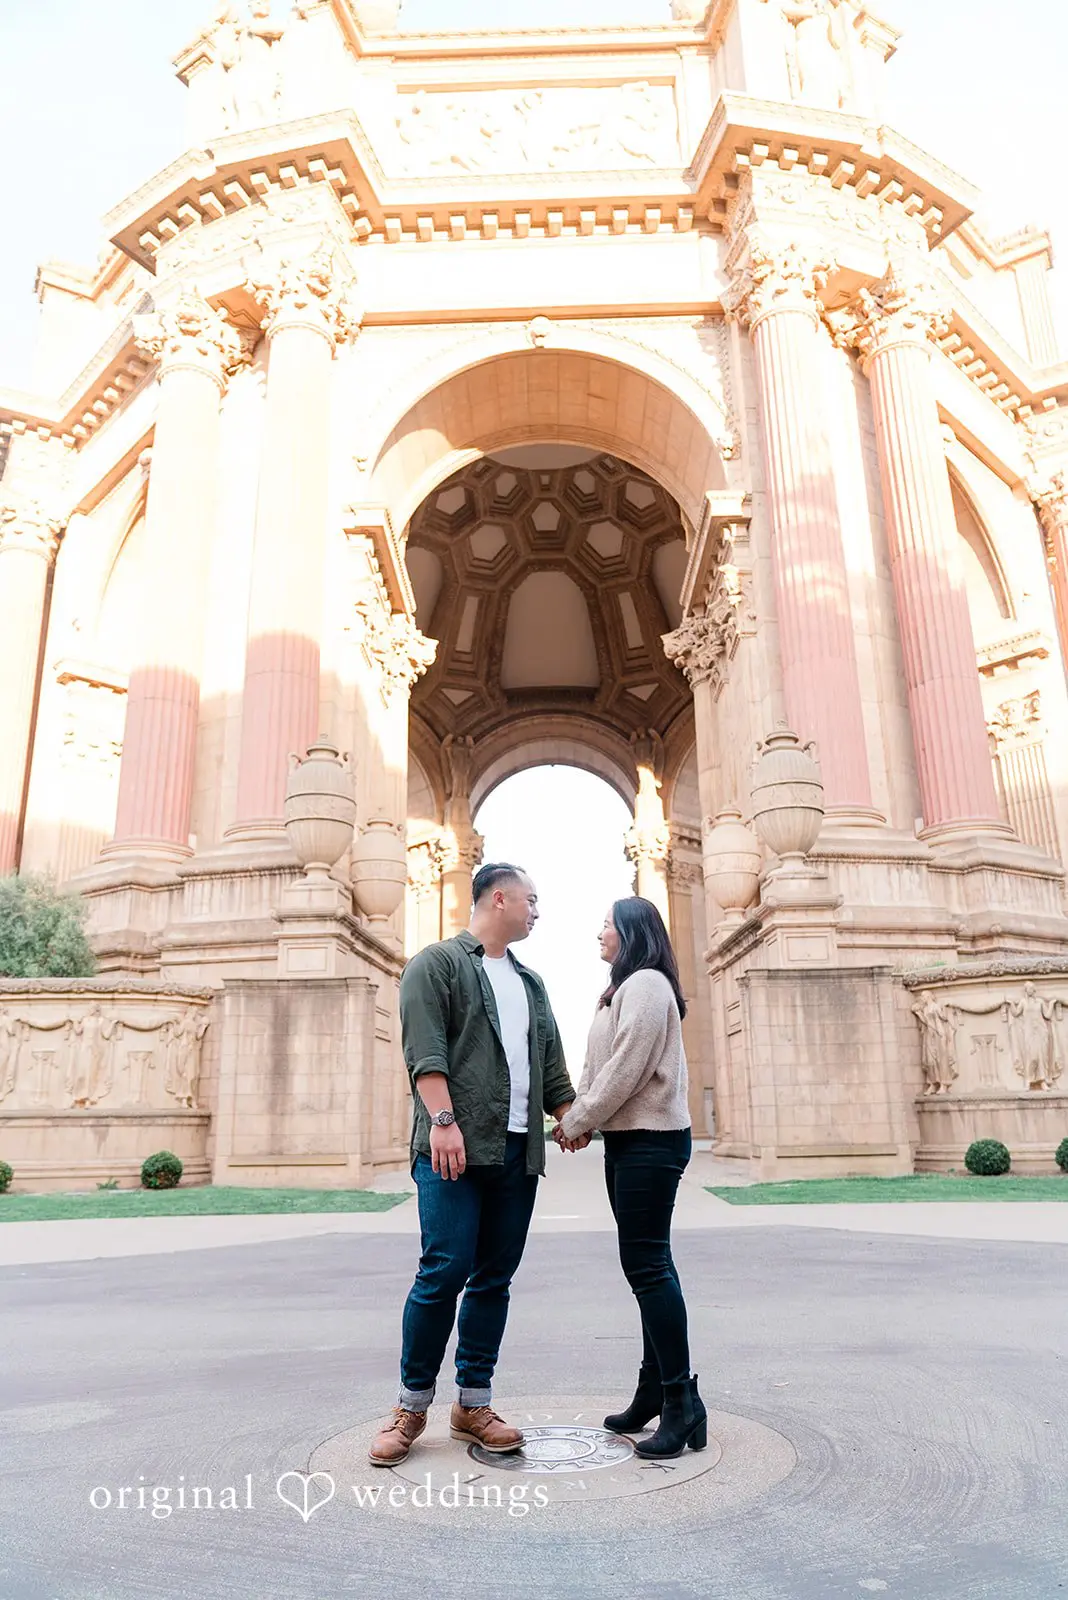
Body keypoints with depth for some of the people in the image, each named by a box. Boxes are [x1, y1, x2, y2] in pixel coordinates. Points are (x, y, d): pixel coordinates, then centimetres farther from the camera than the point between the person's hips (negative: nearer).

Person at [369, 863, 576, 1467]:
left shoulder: (530, 982, 22)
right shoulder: (436, 963, 0)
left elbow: (551, 1062, 21)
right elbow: (425, 1050, -11)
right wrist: (442, 1119, -20)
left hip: (518, 1150, 7)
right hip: (455, 1148, -6)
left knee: (495, 1277, 9)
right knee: (445, 1272, -7)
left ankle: (473, 1403, 20)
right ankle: (413, 1404, 10)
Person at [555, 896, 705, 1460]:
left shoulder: (646, 984, -13)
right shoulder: (624, 990, 18)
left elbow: (626, 1070, -19)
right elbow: (598, 1069, 17)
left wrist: (576, 1122, -11)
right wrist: (574, 1116, 4)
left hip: (649, 1142, -10)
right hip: (627, 1139, 10)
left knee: (647, 1265, -9)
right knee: (646, 1264, 13)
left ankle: (681, 1402, -2)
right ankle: (655, 1392, 21)